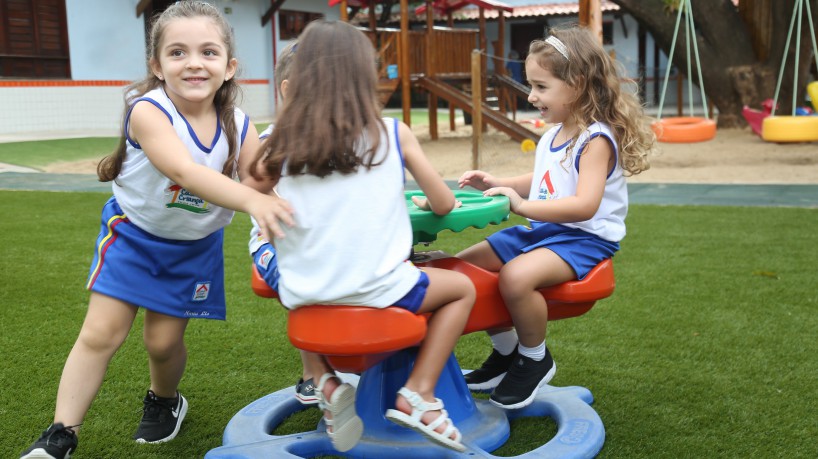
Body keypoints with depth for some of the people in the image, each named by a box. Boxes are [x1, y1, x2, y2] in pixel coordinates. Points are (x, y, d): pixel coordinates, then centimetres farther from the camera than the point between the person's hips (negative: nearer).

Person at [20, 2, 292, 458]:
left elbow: (262, 184, -16)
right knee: (101, 333, -5)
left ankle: (165, 402, 37)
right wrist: (249, 200, -59)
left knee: (164, 340, 5)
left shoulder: (239, 127, -15)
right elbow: (184, 170, -46)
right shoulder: (149, 111, -29)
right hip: (133, 233, -2)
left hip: (195, 247, 3)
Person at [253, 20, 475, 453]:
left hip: (307, 297, 3)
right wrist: (425, 200, 25)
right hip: (378, 291, -3)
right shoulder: (393, 134, -4)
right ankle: (417, 395, 9)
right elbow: (444, 205, 3)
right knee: (463, 288, 23)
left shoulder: (282, 144, -2)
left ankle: (324, 383, 18)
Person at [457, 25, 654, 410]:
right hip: (541, 231, 10)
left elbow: (585, 205, -30)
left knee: (516, 276, -36)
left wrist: (523, 206, -37)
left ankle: (536, 360, -7)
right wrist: (496, 184, 9)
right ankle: (505, 352, 18)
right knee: (464, 264, 4)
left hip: (584, 238, -10)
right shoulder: (552, 135, 10)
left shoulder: (596, 140, -18)